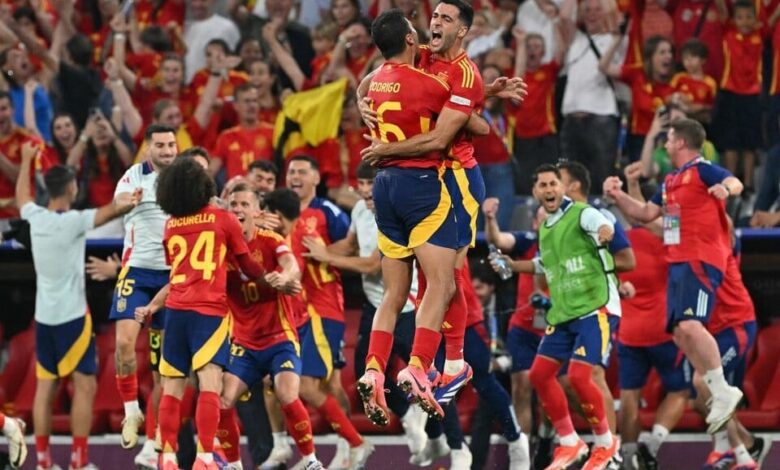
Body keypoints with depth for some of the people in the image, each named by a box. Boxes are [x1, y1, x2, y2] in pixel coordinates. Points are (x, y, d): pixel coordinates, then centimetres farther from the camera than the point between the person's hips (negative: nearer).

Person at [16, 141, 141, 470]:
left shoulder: (36, 217, 4)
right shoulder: (73, 221, -12)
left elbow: (21, 197, 25)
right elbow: (107, 213, -29)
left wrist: (26, 160, 40)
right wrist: (127, 205, -46)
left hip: (43, 316, 6)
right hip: (72, 316, -6)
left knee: (45, 387, 8)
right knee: (85, 385, -3)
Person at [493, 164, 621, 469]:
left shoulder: (581, 214, -10)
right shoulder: (544, 228, 15)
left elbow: (604, 227, -34)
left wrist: (604, 233, -56)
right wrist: (511, 265, 22)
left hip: (596, 308, -9)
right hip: (562, 314, 9)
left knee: (578, 376, -17)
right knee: (540, 374, 5)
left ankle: (606, 443, 3)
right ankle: (570, 443, 17)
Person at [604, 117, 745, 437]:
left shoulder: (702, 170, -8)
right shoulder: (671, 181, 20)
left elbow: (735, 183, -26)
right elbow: (646, 213, 30)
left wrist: (727, 188, -49)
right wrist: (618, 196, 18)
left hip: (700, 261, -10)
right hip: (678, 263, 10)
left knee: (689, 325, -24)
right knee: (679, 332, 6)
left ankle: (722, 392, -20)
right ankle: (718, 395, 10)